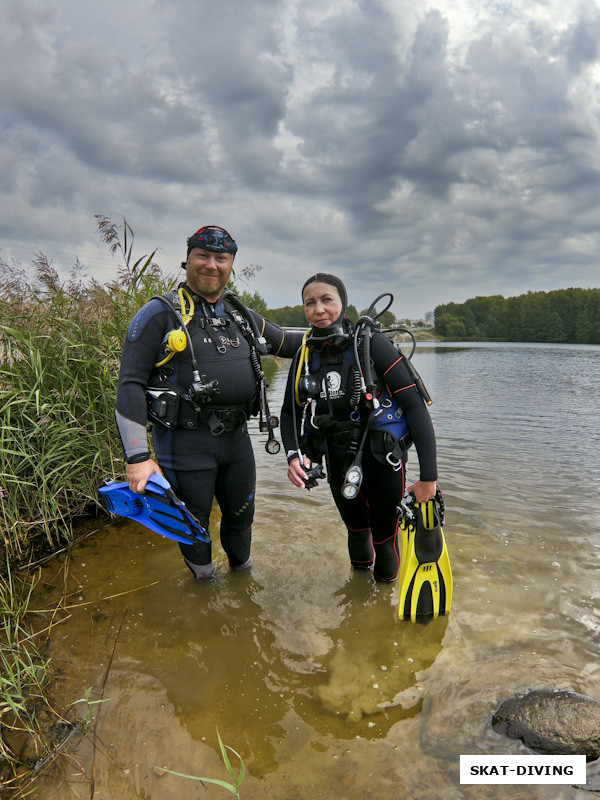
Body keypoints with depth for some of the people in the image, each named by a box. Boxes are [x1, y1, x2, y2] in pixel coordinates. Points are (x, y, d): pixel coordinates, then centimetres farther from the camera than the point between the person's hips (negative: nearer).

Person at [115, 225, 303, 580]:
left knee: (242, 515, 20)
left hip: (237, 437, 5)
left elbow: (287, 343, 26)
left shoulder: (243, 317, 11)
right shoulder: (160, 314, -7)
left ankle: (242, 572, 48)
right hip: (185, 442, -5)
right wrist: (138, 457, -16)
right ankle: (204, 581, 39)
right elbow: (130, 384, -11)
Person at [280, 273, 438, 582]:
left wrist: (429, 476, -23)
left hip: (383, 460, -4)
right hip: (338, 461, 4)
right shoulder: (305, 355, -4)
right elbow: (290, 413, 7)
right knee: (356, 530, 23)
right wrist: (294, 455, -12)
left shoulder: (371, 342, -18)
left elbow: (415, 406, -20)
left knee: (384, 540, 9)